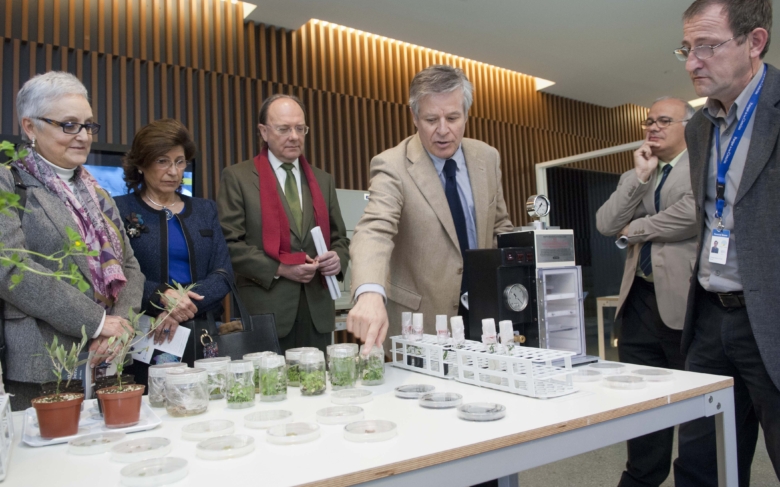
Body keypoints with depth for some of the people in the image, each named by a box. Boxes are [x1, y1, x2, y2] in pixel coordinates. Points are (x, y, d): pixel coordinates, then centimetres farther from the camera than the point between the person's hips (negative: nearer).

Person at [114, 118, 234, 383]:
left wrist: (183, 308, -12)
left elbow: (223, 275, 3)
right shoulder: (120, 210, 1)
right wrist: (161, 296, -23)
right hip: (143, 340, -3)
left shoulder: (205, 210, 12)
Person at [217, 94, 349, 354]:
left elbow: (340, 238, 17)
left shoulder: (323, 180, 14)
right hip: (266, 311, -4)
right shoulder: (237, 177, 1)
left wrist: (338, 258, -6)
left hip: (318, 312, 4)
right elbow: (229, 243, -6)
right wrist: (279, 269, -14)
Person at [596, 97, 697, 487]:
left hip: (686, 299, -5)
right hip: (640, 298, 6)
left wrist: (634, 229, -4)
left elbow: (691, 213, -19)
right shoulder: (635, 177, 17)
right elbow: (606, 224, 3)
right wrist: (640, 176, -4)